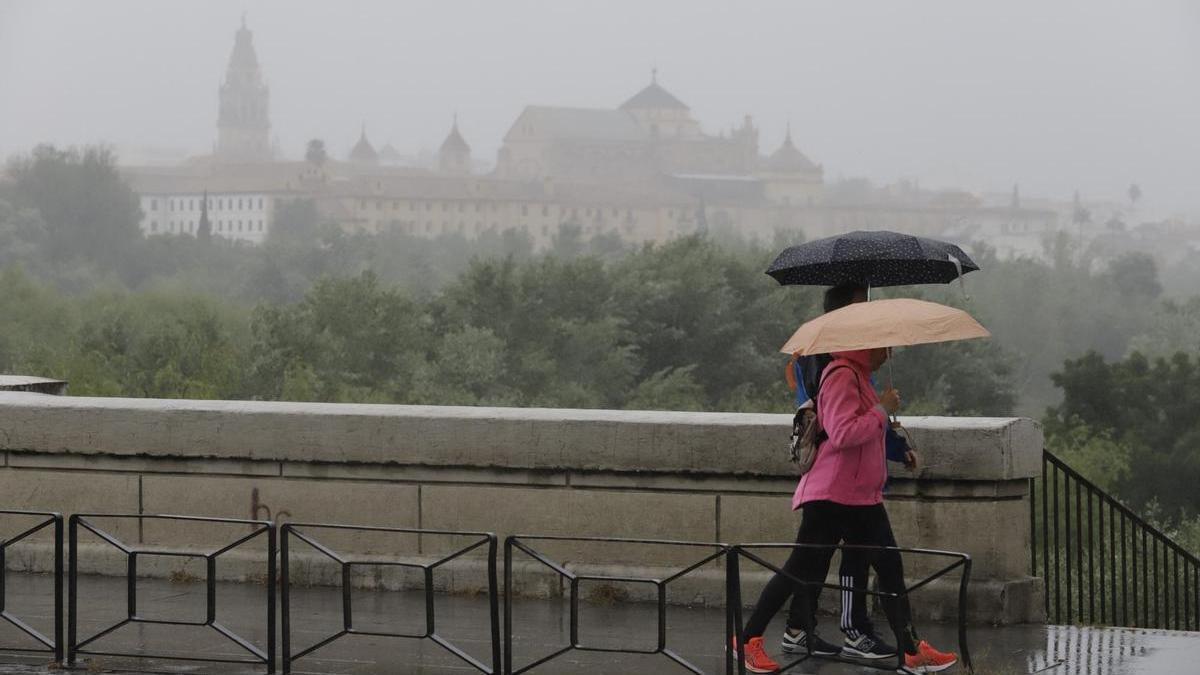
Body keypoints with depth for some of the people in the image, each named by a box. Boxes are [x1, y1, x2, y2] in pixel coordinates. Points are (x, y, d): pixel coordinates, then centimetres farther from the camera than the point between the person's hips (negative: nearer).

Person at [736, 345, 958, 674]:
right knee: (803, 570, -6)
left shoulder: (859, 376, 16)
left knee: (890, 567, 6)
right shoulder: (841, 376, -15)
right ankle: (747, 640, 4)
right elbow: (842, 434, -25)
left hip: (864, 497, 10)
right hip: (832, 495, -10)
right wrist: (882, 410, -17)